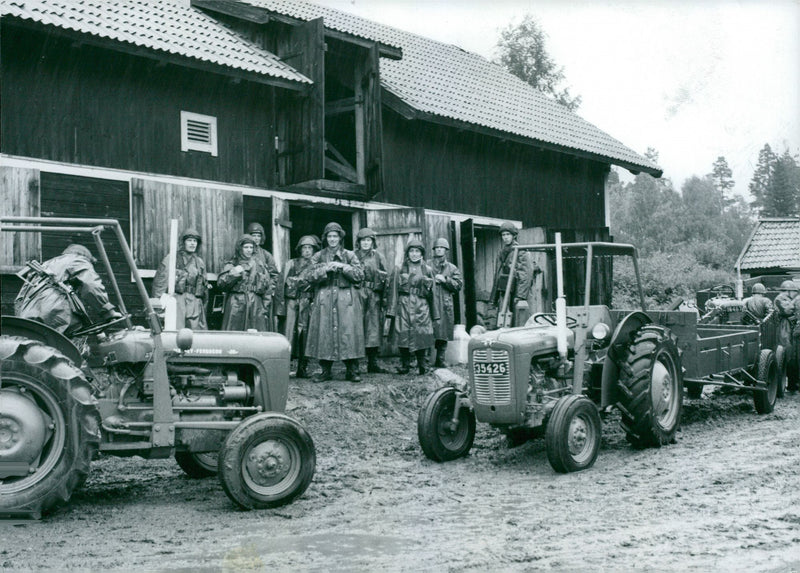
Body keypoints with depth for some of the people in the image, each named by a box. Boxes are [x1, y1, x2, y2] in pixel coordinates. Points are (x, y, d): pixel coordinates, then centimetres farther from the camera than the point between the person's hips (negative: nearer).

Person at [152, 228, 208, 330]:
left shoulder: (200, 262, 18)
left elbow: (205, 286, 23)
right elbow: (160, 281, 1)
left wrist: (204, 306, 21)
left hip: (195, 302, 4)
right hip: (176, 300, -4)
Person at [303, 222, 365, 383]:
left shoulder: (349, 255, 12)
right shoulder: (318, 257, 13)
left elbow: (360, 275, 2)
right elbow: (308, 276, 2)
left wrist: (343, 267, -9)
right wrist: (325, 269, -11)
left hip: (347, 300, -1)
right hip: (324, 300, 1)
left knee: (349, 332, -7)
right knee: (324, 332, -4)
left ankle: (352, 371, -1)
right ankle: (325, 370, 5)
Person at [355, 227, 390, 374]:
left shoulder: (378, 257, 13)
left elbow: (385, 277, 12)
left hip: (374, 296, 2)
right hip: (357, 294, -2)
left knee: (374, 327, 2)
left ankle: (373, 363, 7)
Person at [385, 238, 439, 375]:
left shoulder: (428, 270, 11)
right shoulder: (400, 270, 7)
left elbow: (432, 293, 13)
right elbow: (393, 292, 5)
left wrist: (435, 315, 11)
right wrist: (390, 314, -1)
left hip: (422, 309, 1)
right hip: (404, 307, -1)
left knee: (422, 337, -4)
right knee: (403, 337, -5)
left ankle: (422, 366, 8)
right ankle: (404, 366, 6)